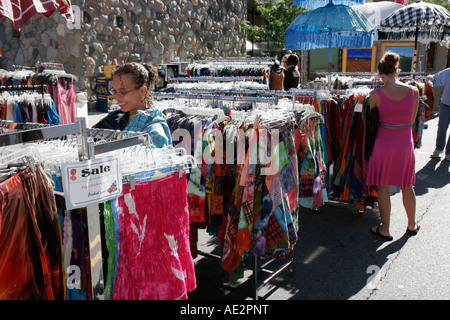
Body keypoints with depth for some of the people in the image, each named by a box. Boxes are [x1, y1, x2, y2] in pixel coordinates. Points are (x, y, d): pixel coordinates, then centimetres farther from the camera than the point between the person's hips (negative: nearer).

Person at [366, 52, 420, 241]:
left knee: (383, 188, 10)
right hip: (406, 143, 3)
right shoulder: (413, 91, -5)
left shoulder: (376, 94, -13)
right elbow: (412, 120, 6)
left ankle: (385, 230, 20)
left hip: (384, 143, -3)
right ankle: (412, 225, 37)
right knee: (407, 187, 20)